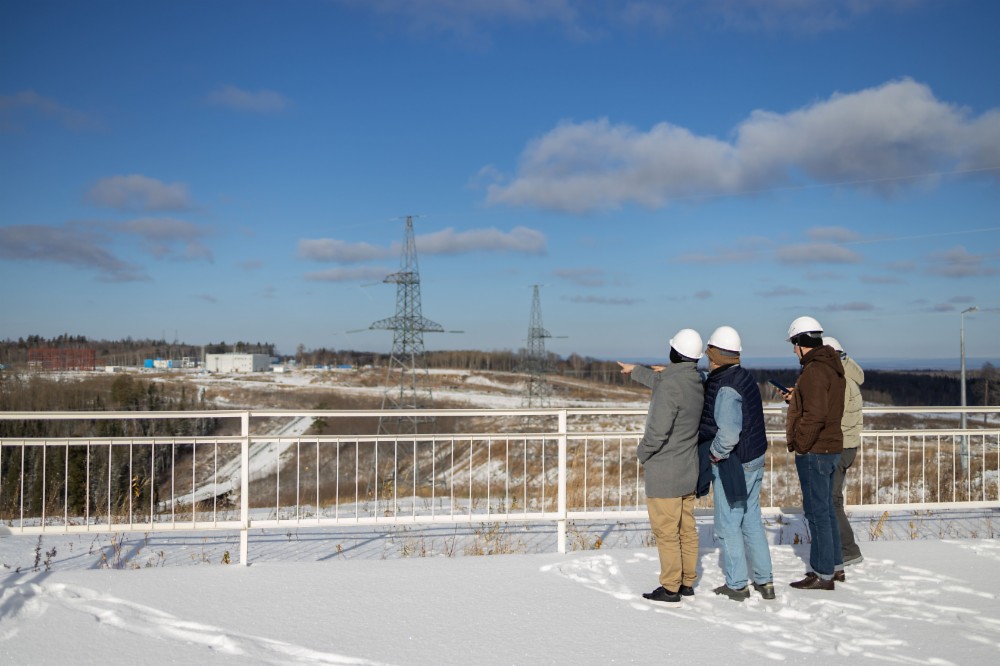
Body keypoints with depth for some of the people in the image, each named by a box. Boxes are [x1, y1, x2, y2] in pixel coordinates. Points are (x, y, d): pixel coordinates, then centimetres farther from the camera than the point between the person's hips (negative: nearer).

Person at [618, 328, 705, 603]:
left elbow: (658, 430, -25)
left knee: (666, 532, 0)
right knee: (686, 529, 14)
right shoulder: (696, 381, 4)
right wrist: (635, 370, 39)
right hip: (688, 471, 9)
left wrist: (642, 451, -6)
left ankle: (670, 588, 7)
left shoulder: (671, 385, -23)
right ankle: (687, 583, 23)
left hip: (664, 472, -9)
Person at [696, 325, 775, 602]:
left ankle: (736, 585, 15)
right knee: (752, 520, 17)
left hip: (732, 465, -9)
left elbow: (728, 433, -35)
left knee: (728, 524, 5)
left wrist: (715, 452, -16)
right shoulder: (744, 377, 7)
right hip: (753, 460, 9)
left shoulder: (726, 388, -24)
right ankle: (765, 581, 23)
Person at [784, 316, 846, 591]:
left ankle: (823, 574, 3)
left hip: (814, 450, -10)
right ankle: (835, 565, 28)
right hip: (831, 446, 10)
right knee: (825, 508, 19)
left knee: (817, 511, -3)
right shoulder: (833, 367, 13)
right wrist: (796, 399, 18)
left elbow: (815, 414, -26)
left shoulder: (814, 370, -19)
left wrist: (798, 444, -18)